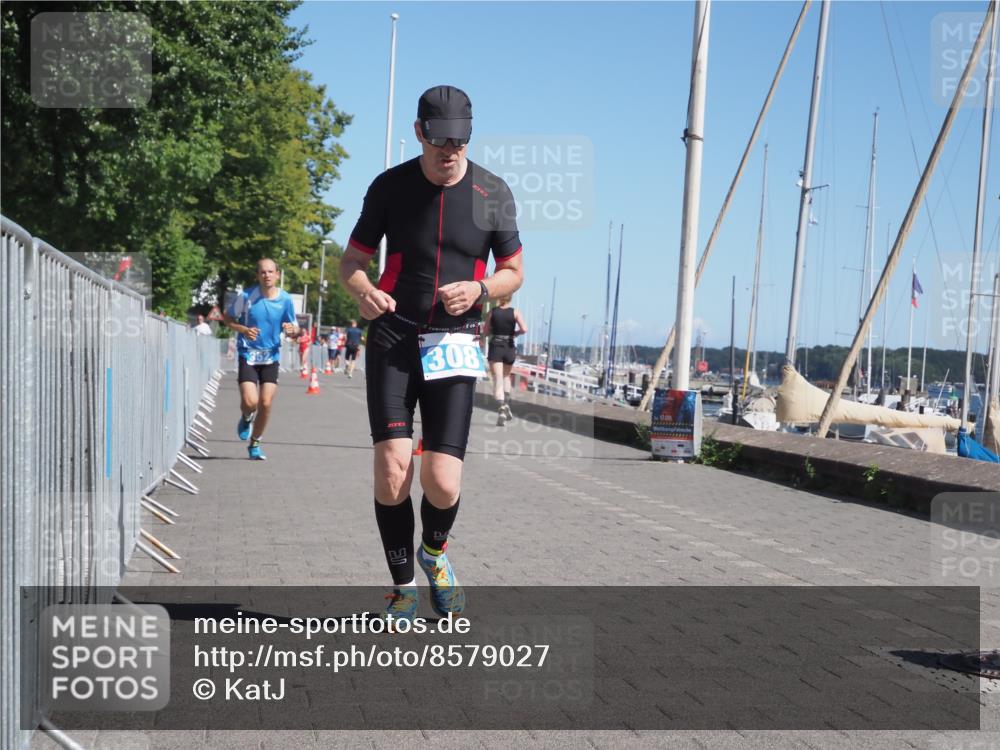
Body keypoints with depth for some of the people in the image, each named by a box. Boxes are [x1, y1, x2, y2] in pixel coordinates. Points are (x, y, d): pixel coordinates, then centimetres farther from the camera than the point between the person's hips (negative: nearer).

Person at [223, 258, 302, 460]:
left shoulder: (285, 299, -2)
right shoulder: (246, 296, -8)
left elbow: (292, 331, 8)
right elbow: (227, 318, 4)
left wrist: (293, 331, -17)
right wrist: (243, 329, -14)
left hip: (271, 357, 2)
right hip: (248, 355, -2)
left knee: (266, 404, -4)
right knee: (250, 402, -15)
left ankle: (255, 444, 18)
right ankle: (246, 418, 24)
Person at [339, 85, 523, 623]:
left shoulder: (493, 193, 1)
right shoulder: (390, 186, 1)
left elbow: (513, 271, 10)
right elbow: (353, 261, 7)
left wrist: (478, 289, -13)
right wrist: (363, 292, -17)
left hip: (454, 343, 0)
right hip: (393, 337, 0)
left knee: (443, 484, -10)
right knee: (392, 467, -14)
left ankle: (434, 552, 26)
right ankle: (402, 589, 6)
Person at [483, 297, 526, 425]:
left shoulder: (492, 312, -1)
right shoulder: (515, 312, -3)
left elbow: (485, 332, 3)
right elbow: (524, 329, -14)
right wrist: (514, 333, 5)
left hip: (495, 348, -1)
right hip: (509, 348, 1)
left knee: (498, 380, -5)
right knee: (506, 376, 25)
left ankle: (501, 408, -23)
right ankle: (507, 404, 12)